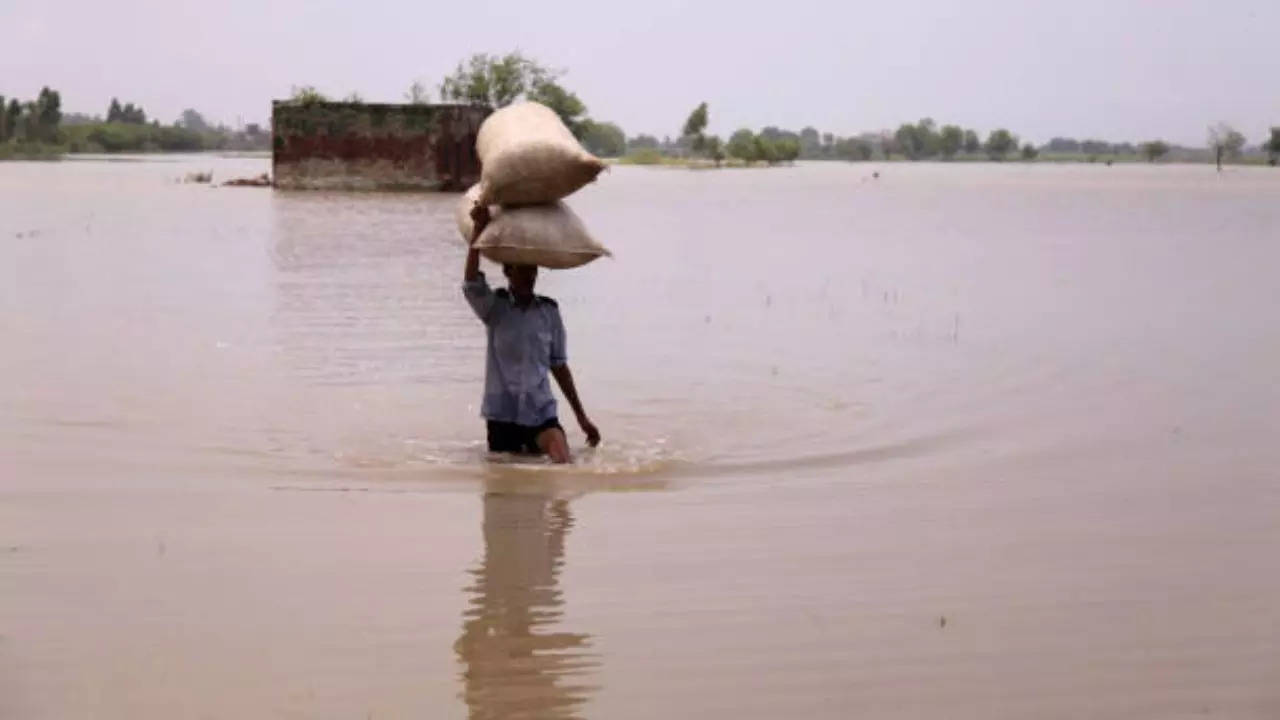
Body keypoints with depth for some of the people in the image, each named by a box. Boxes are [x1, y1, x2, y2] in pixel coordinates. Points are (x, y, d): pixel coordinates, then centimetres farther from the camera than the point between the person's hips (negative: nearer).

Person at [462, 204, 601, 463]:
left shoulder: (549, 311, 6)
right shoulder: (495, 308, 0)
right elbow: (471, 284, -22)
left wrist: (581, 416, 14)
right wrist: (479, 228, -28)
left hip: (540, 411, 1)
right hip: (502, 412, -1)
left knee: (564, 464, -22)